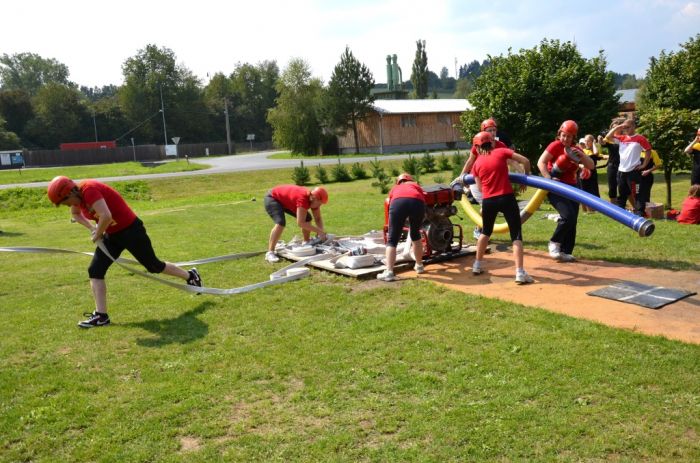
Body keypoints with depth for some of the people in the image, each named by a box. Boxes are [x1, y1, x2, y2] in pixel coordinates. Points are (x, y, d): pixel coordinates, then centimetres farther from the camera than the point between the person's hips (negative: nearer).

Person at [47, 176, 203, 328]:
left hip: (131, 230, -9)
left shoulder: (89, 190, -26)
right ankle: (101, 315, 1)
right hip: (112, 235, 9)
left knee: (154, 266, 5)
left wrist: (97, 235, -19)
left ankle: (190, 275, 27)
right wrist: (92, 228, 6)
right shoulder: (78, 196, 1)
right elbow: (75, 214, 24)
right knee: (95, 270, -2)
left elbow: (106, 216, -38)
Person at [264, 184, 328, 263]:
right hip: (272, 199, -9)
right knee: (281, 222, -31)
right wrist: (319, 231, -38)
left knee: (307, 218, 4)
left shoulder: (314, 199, -14)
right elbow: (300, 223, -42)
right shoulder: (303, 199, -39)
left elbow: (318, 218, -5)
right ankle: (270, 253, -28)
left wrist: (321, 231, -22)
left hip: (286, 201, 9)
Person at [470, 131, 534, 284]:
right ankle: (520, 273, -9)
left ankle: (477, 265, 31)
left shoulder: (477, 163, 8)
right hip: (507, 198, -3)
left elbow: (480, 187, 9)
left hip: (488, 201, 3)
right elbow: (525, 161, -1)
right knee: (516, 235, -1)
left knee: (486, 232, 25)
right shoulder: (501, 152, 2)